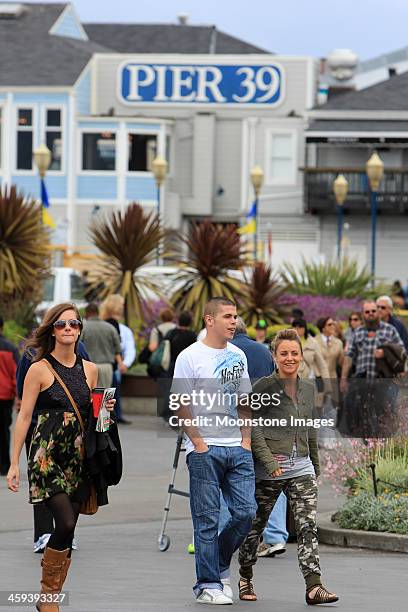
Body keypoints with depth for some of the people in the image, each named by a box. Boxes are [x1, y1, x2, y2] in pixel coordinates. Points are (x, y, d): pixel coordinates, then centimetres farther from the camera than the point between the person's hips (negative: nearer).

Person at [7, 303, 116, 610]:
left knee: (67, 531, 3)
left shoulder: (89, 369, 11)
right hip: (48, 457, -5)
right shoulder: (40, 369, -3)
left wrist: (105, 410, 0)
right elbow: (24, 416, -4)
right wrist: (15, 463, -8)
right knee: (66, 524, -17)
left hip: (79, 458, 5)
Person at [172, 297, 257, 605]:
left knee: (246, 512, 0)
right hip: (204, 450, -5)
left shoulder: (238, 356, 13)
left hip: (238, 449, 5)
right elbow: (181, 406, -6)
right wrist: (199, 444, -11)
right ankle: (208, 584, 4)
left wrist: (247, 441, 7)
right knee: (207, 519, -2)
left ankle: (220, 564, 22)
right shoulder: (190, 357, -5)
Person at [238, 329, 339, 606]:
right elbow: (253, 427, -10)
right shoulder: (264, 386, -5)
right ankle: (245, 579, 27)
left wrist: (316, 465, 25)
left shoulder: (308, 388, 12)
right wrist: (268, 461, -20)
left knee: (308, 525, -10)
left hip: (301, 467, 4)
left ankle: (314, 586, -17)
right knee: (255, 525, 8)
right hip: (268, 469, -4)